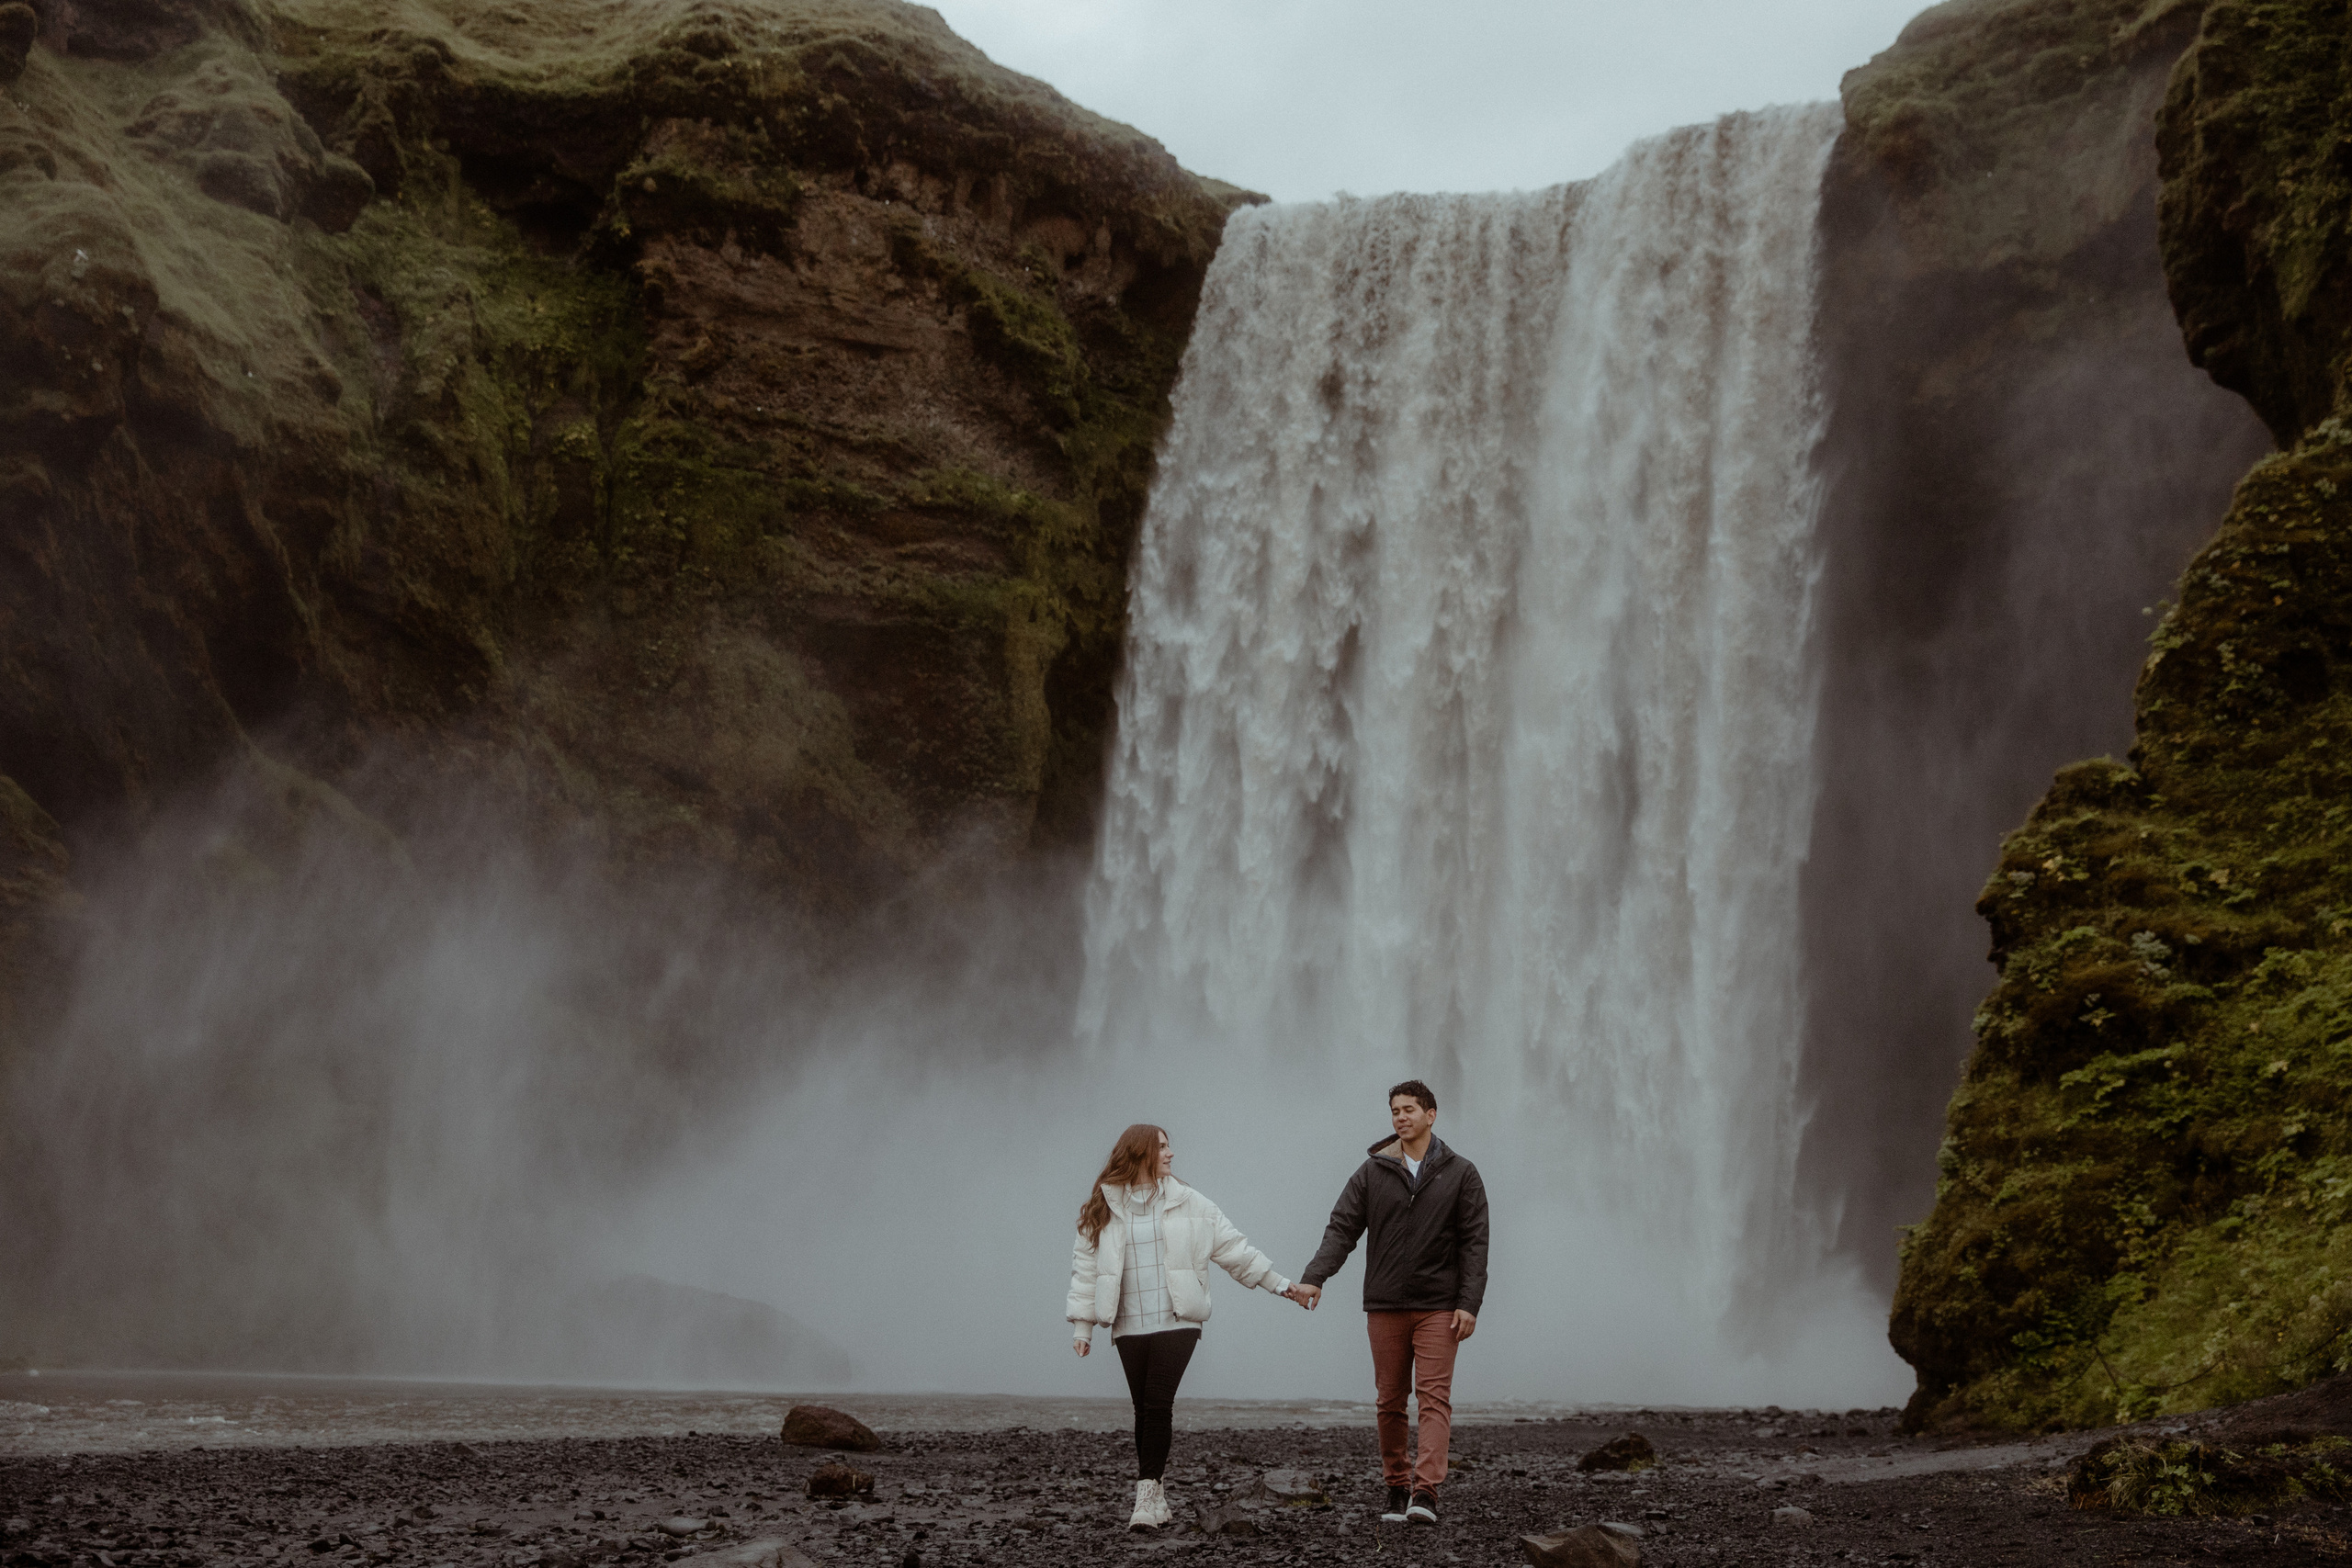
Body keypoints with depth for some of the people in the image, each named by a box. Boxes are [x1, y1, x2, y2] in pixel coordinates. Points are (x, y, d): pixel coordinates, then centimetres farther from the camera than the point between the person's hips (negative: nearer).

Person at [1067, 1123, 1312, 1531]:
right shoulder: (1102, 1210, 6)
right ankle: (1156, 1498, 13)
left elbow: (1235, 1249, 11)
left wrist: (1281, 1284, 10)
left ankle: (1148, 1496, -9)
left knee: (1157, 1405, -12)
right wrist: (1082, 1324, 2)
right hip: (1130, 1327, 1)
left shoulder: (1188, 1204, 8)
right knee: (1145, 1409, 3)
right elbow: (1086, 1265, 8)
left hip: (1176, 1324, -1)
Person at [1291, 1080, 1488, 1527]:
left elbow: (1474, 1242, 0)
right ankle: (1396, 1489, 15)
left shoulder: (1461, 1174, 3)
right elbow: (1342, 1229, 0)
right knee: (1390, 1401, 6)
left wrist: (1469, 1304, -9)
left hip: (1438, 1306, -2)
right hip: (1384, 1305, 2)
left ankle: (1426, 1492, -17)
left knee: (1434, 1397, -10)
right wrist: (1313, 1277, -15)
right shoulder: (1371, 1172, 5)